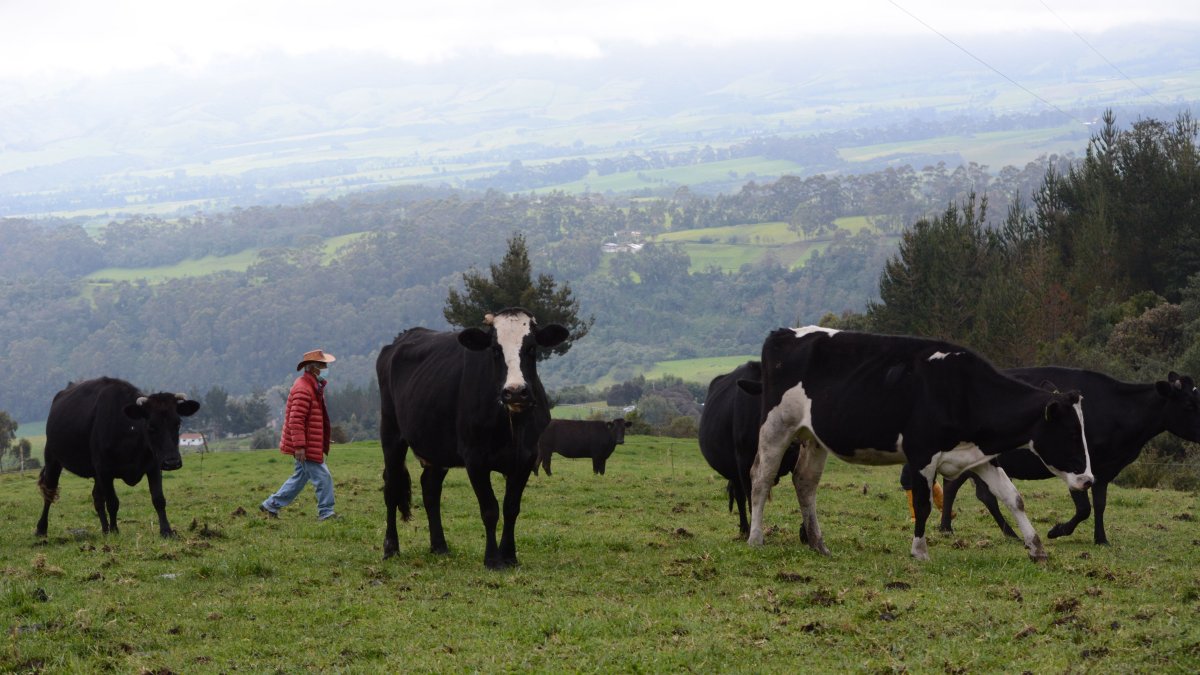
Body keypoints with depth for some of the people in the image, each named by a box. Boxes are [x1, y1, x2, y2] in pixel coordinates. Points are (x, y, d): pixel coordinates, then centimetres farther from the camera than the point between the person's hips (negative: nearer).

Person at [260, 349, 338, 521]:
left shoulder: (314, 386, 14)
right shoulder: (303, 389, -19)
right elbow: (295, 420, -24)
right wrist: (299, 446, -27)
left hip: (310, 445, 11)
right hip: (305, 447, -11)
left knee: (300, 477, 18)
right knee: (323, 477, -6)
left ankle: (271, 506, 23)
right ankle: (326, 512, 2)